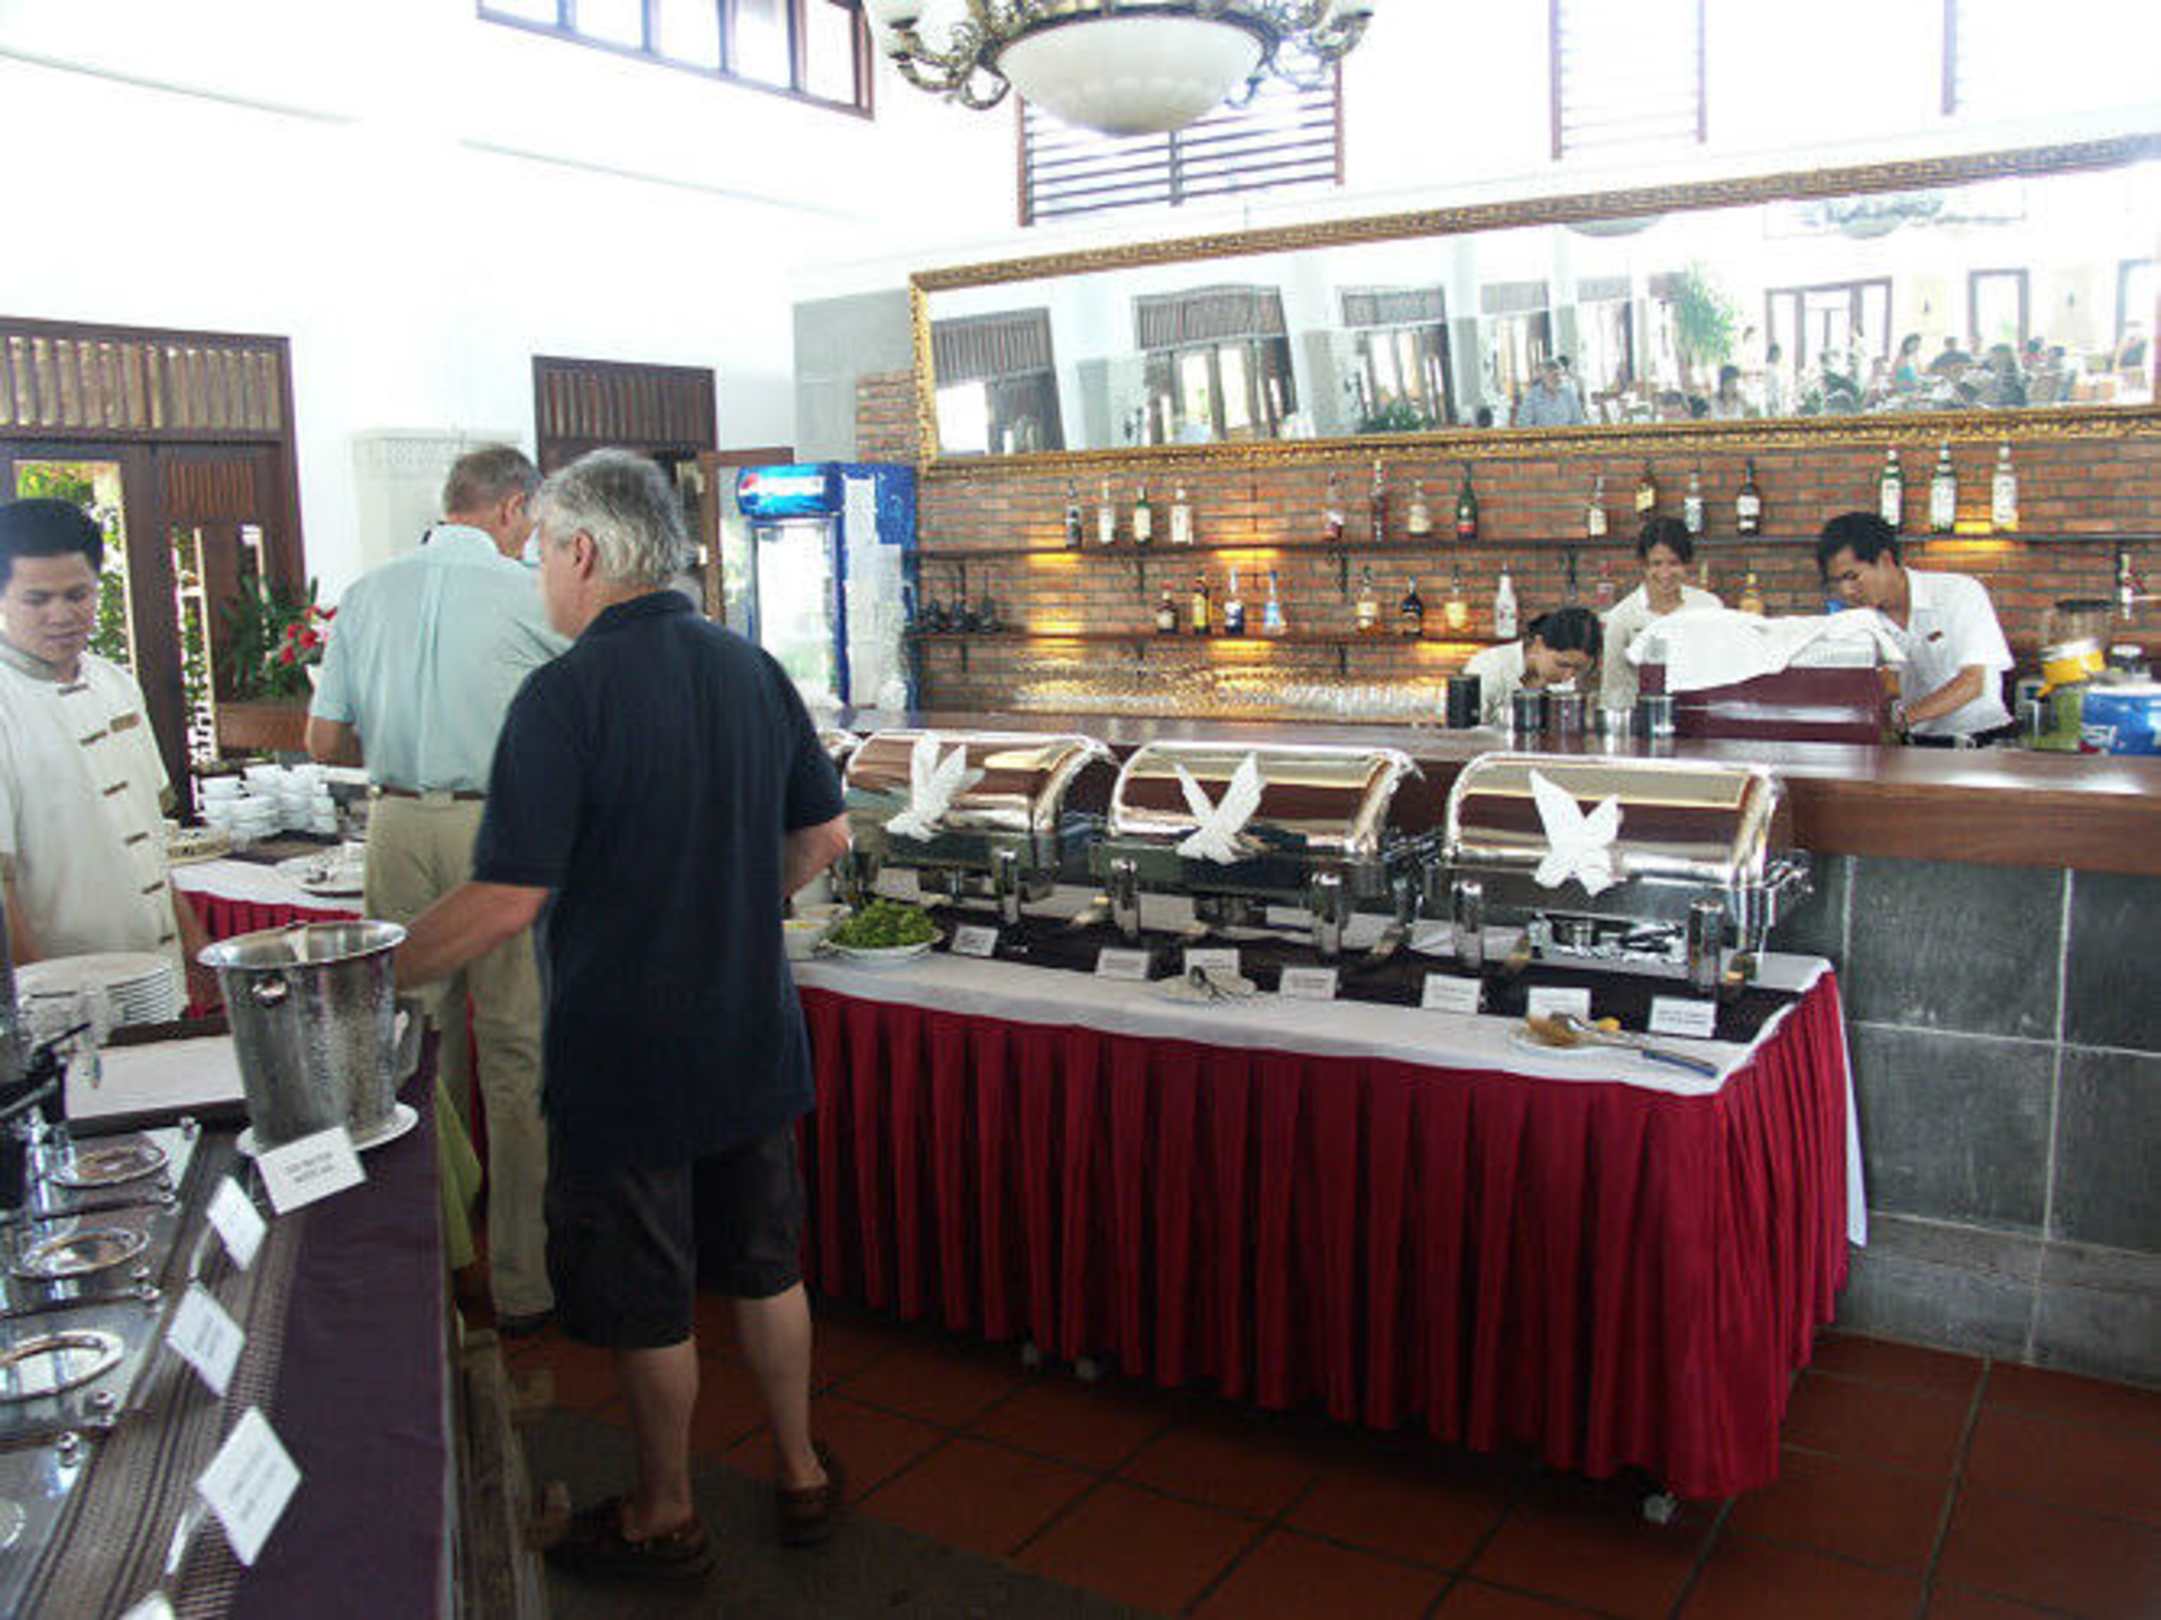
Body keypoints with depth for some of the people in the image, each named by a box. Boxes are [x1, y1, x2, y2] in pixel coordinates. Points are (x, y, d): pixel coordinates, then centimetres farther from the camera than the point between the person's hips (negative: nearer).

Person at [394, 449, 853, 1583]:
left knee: (647, 1300, 12)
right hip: (754, 1042, 6)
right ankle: (801, 1472, 35)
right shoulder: (752, 669, 1)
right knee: (764, 1266, 20)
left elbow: (507, 900, -23)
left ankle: (663, 1518, 30)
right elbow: (826, 837, 9)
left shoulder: (566, 694, -19)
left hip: (626, 1056, -6)